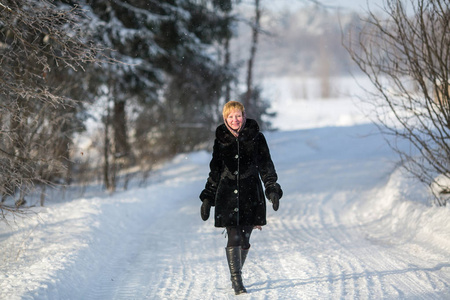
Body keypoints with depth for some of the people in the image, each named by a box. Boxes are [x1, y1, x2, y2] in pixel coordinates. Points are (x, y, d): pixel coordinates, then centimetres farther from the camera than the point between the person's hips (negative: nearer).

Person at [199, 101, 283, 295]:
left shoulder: (255, 137, 2)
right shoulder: (221, 139, 5)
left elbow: (266, 166, 6)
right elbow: (215, 171, 13)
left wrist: (272, 189, -5)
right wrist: (207, 198, 11)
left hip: (250, 195, 0)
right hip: (227, 195, 0)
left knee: (245, 239, 5)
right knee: (233, 239, -10)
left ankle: (237, 275, 26)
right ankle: (237, 281, -7)